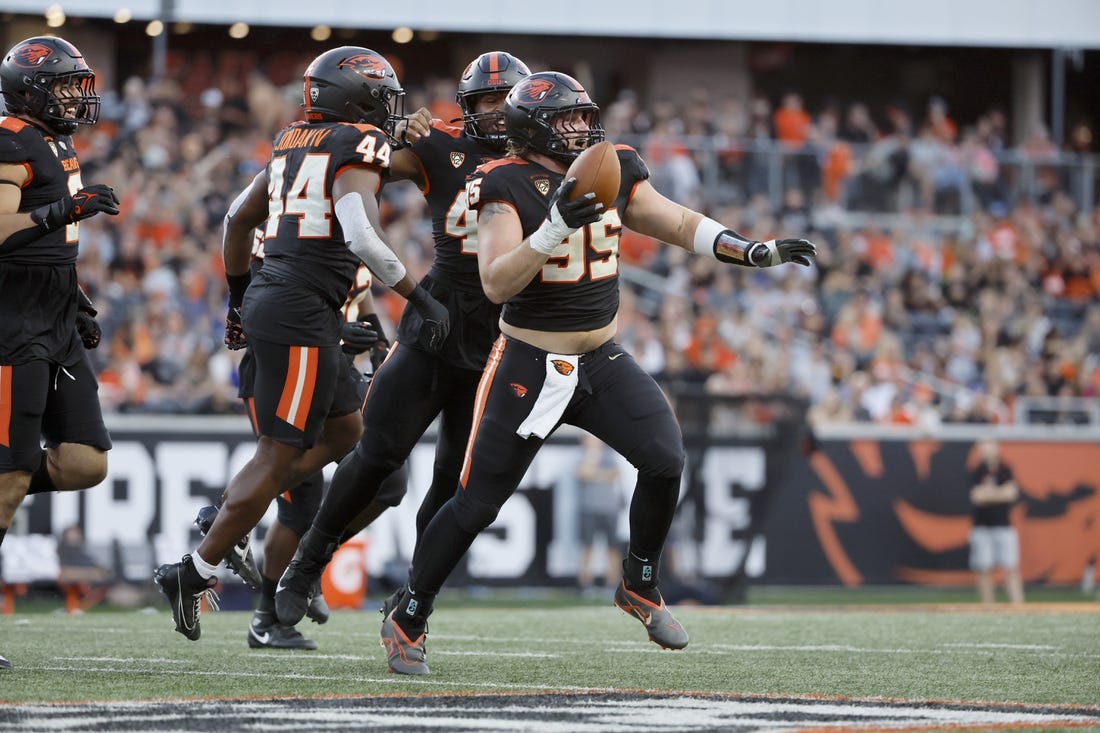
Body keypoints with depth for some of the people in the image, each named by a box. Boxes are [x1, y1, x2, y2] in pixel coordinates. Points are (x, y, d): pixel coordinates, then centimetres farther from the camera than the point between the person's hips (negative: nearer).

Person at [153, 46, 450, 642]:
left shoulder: (294, 143, 16)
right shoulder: (360, 146, -8)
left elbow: (238, 217, 25)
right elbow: (363, 239, -22)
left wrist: (239, 296, 36)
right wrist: (423, 301, -15)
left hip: (268, 301, 9)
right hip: (301, 312, -9)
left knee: (343, 430, 19)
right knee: (280, 455, -3)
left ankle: (227, 516, 15)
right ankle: (194, 573, -1)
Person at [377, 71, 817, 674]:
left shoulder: (614, 173, 3)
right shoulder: (508, 185, -15)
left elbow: (678, 224, 10)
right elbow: (496, 284, -24)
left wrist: (755, 251, -2)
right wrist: (554, 227, -35)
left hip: (602, 361, 5)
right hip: (530, 368, -5)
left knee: (665, 459, -12)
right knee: (477, 503, -4)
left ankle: (639, 585, 11)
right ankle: (407, 620, 14)